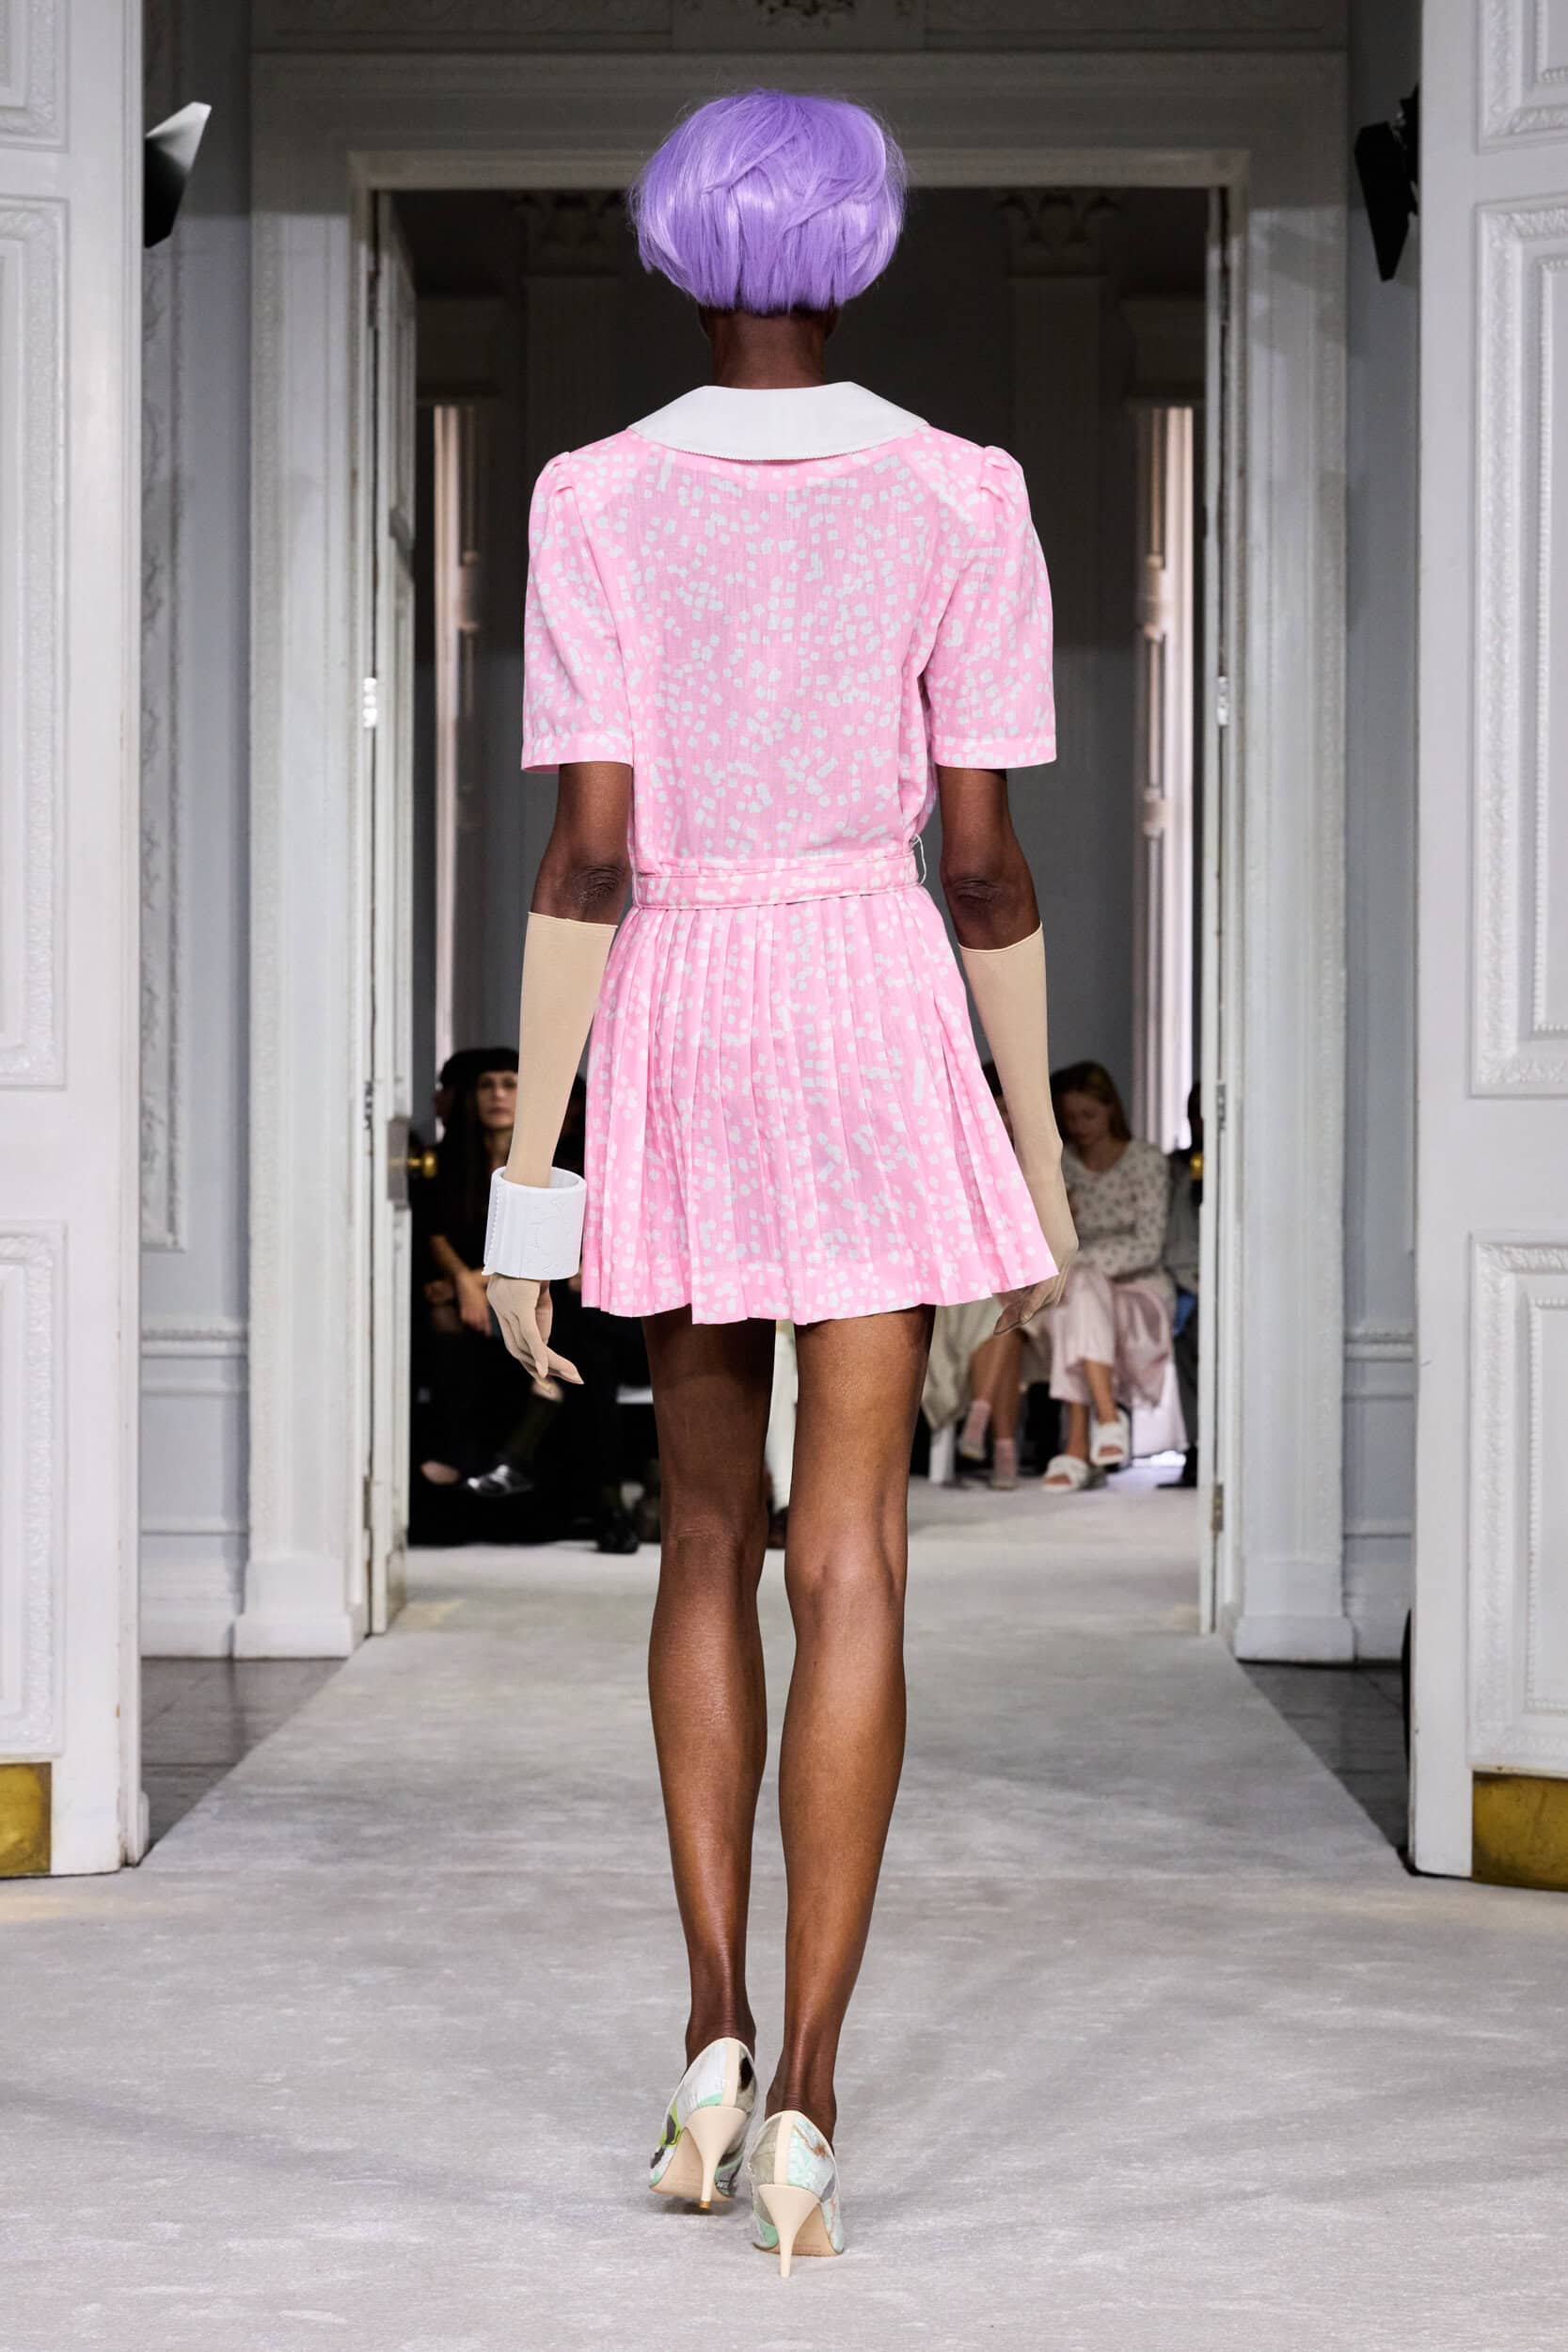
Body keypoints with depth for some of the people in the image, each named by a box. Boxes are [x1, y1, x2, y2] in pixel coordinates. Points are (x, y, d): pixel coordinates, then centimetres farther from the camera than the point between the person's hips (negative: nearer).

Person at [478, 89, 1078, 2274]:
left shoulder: (596, 498, -3)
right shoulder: (961, 497, -3)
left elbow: (584, 847, -9)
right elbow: (987, 853, -4)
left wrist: (530, 1181, -6)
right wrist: (1043, 1148, 5)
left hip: (673, 1032, 1)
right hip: (882, 1027, -1)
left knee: (708, 1524, 17)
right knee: (847, 1558, -3)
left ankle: (712, 2030, 11)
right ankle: (803, 2099, -9)